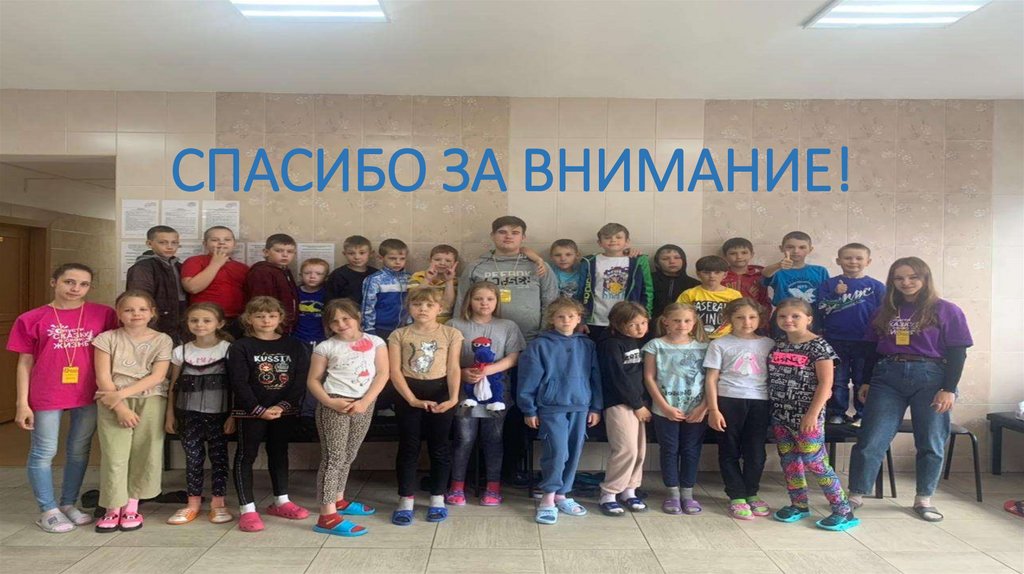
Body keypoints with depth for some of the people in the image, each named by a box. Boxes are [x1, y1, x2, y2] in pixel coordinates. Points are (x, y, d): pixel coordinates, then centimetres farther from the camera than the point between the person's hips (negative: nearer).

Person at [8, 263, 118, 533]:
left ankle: (68, 504, 29)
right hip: (46, 397, -2)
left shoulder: (103, 315, 0)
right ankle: (49, 510, 20)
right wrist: (22, 404, -2)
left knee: (79, 451, 13)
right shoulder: (32, 319, -1)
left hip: (89, 396, 2)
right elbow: (25, 363, 1)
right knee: (44, 453, 6)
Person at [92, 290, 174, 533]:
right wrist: (120, 406, -13)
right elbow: (103, 377, -3)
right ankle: (113, 509, 8)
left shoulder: (162, 340, 3)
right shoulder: (107, 339, 4)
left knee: (144, 453, 0)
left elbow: (157, 377, -5)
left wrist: (121, 393, -14)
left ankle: (131, 507, 14)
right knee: (114, 454, -4)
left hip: (150, 400, 1)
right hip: (113, 402, 0)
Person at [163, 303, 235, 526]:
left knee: (218, 456, 4)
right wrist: (170, 414, 5)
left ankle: (218, 503, 15)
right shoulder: (181, 351, 5)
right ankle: (193, 503, 18)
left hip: (219, 413, -2)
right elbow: (173, 386, 10)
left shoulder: (229, 349, -4)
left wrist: (233, 415, -9)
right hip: (189, 413, 2)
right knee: (193, 457, 6)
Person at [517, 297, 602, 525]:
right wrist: (529, 410, -4)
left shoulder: (587, 346, 6)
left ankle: (561, 495, 25)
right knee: (557, 453, -12)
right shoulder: (540, 345, -4)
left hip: (580, 408, 4)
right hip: (552, 408, -4)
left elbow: (595, 377, 11)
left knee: (574, 454, 9)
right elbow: (529, 378, -4)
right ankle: (548, 499, 4)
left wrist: (596, 407, 9)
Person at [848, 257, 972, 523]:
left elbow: (957, 353, -3)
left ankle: (924, 499, 23)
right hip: (887, 377, 2)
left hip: (930, 378, -2)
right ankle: (856, 495, 6)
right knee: (870, 441, -2)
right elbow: (872, 349, 14)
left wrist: (949, 389, -10)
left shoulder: (946, 310, 1)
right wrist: (866, 381, 10)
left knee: (931, 443, 7)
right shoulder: (885, 311, 11)